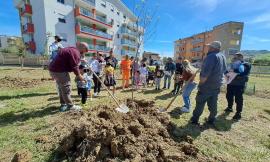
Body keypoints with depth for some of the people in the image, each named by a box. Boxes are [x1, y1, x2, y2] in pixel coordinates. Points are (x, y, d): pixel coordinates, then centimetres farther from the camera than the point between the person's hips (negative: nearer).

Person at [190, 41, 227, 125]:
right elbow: (224, 70, 19)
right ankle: (211, 119, 27)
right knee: (213, 103, 16)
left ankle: (195, 119, 13)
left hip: (207, 85, -8)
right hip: (217, 84, 9)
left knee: (200, 103, 2)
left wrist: (200, 84, -18)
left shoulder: (211, 56, -20)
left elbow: (205, 73, -25)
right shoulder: (223, 56, 10)